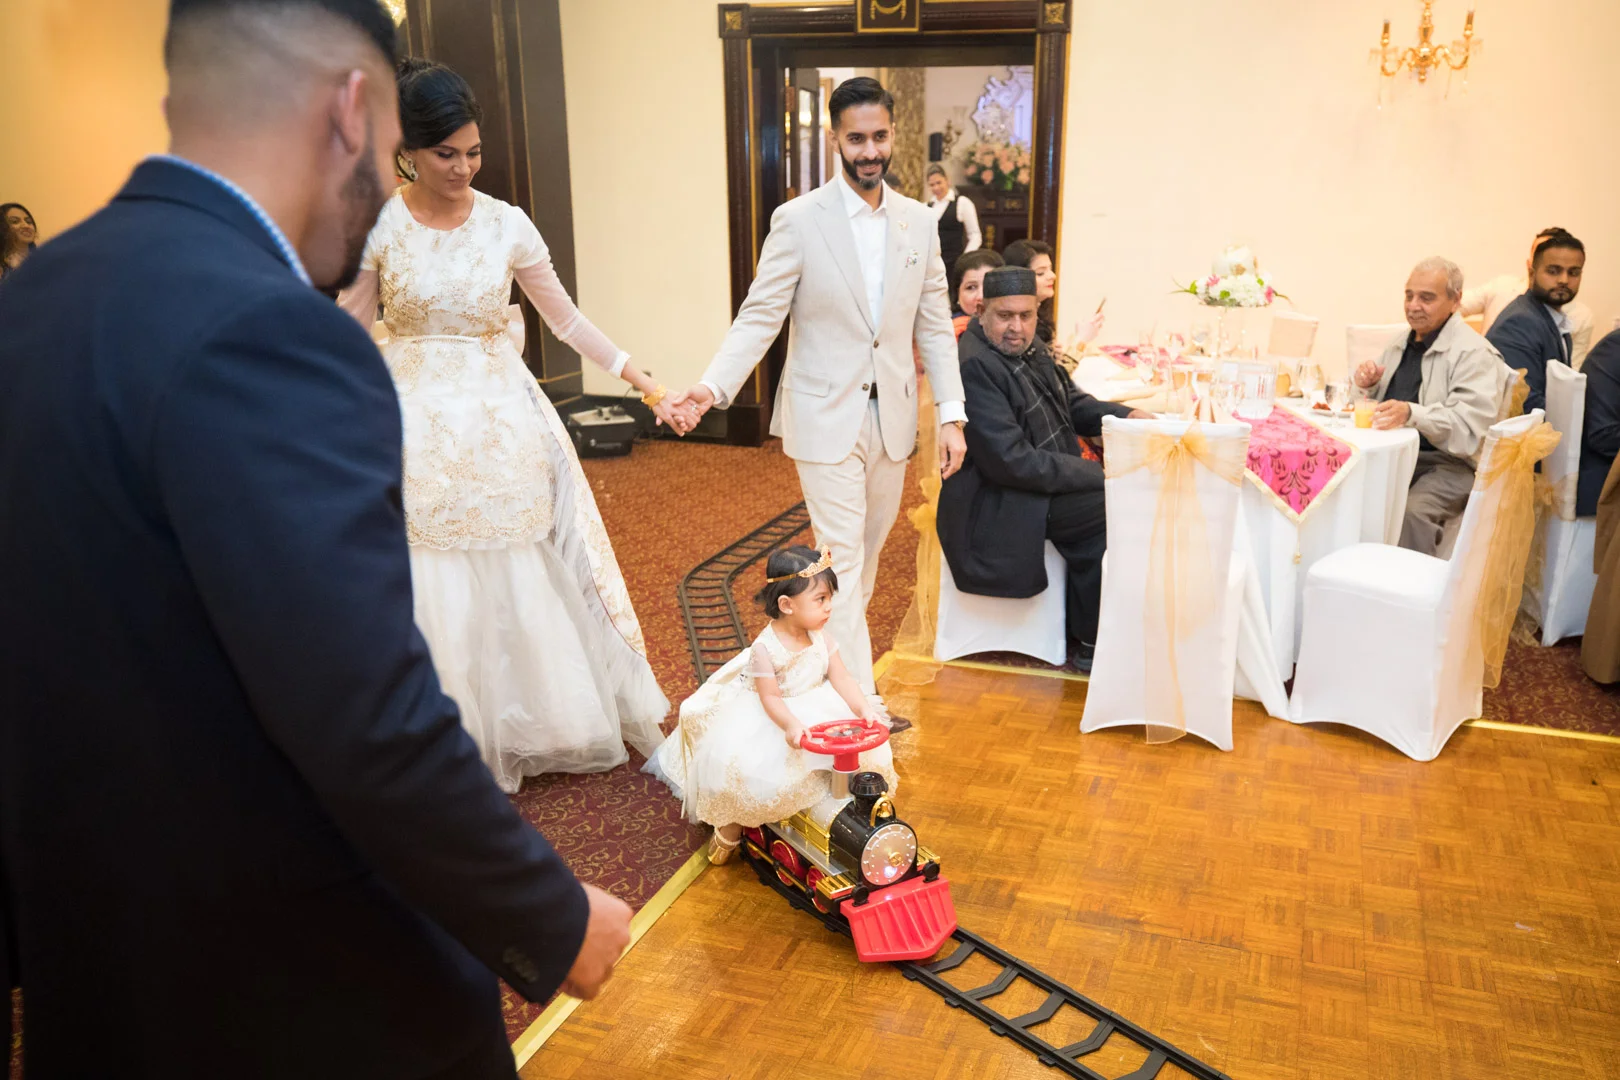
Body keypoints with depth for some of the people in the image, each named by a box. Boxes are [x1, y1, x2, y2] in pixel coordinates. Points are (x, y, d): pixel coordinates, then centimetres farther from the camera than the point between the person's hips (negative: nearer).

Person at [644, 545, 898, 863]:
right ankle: (731, 826, 6)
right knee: (741, 762, -24)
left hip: (814, 711, 5)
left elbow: (842, 679, -6)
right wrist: (791, 726, -41)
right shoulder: (765, 648, -23)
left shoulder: (820, 637, -6)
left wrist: (864, 710, -21)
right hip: (768, 718, -5)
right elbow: (771, 698, -24)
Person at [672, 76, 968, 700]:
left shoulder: (918, 222, 5)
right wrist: (713, 385, -25)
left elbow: (934, 325, 7)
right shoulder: (798, 220, -8)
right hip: (827, 417, -4)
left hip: (892, 416, 5)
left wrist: (951, 414, 2)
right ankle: (857, 697, 8)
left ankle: (832, 645, 37)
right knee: (842, 560, -1)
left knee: (868, 551, 16)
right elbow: (760, 316, -10)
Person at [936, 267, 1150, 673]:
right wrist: (1098, 474, -21)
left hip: (1044, 479, 9)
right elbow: (1011, 461, -26)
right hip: (1000, 502, -9)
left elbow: (1072, 401, 22)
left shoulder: (1031, 348, 7)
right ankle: (1089, 643, 0)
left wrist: (1125, 416, 1)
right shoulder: (974, 365, -22)